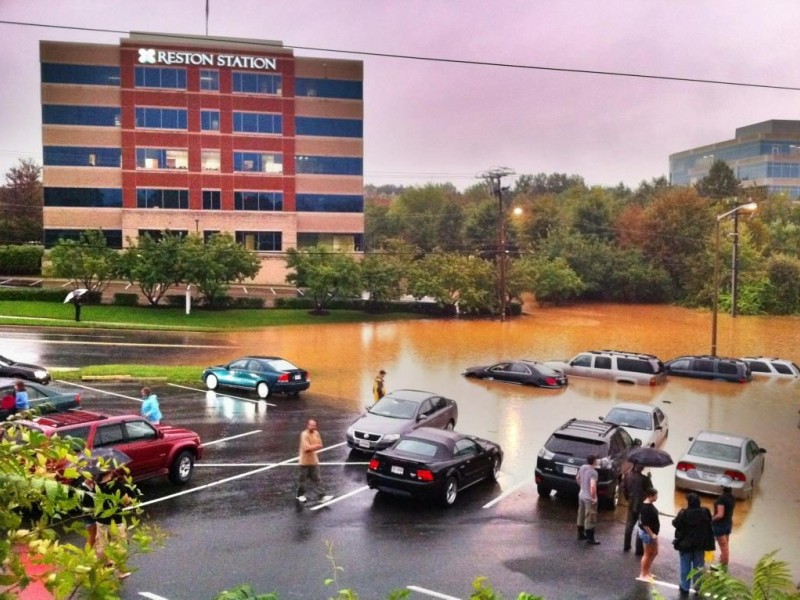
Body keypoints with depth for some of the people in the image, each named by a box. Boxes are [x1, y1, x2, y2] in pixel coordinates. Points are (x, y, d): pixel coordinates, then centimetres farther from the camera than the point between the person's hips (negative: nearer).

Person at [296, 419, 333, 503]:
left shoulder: (316, 433, 1)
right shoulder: (304, 434, -19)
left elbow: (320, 446, 2)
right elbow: (307, 448, -26)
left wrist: (312, 447, -16)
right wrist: (316, 446, -13)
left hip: (314, 460, 5)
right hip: (305, 461, -5)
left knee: (317, 479, 4)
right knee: (303, 479, 11)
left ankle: (323, 496, 3)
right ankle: (300, 495, 28)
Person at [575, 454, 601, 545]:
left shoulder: (582, 467, -1)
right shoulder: (593, 472, -25)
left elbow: (577, 478, 15)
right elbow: (593, 486, -34)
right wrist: (593, 498, -22)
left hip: (581, 495, 8)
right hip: (589, 498, -8)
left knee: (581, 516, 20)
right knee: (590, 519, 3)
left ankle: (581, 534, 33)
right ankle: (590, 539, 10)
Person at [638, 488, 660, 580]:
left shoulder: (650, 505, 4)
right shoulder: (646, 508, -26)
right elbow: (644, 524, -27)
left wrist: (654, 534, 19)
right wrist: (651, 534, -22)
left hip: (652, 533, 10)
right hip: (647, 533, -10)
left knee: (655, 552, 19)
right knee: (647, 554, 5)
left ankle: (647, 571, 32)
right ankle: (642, 574, 19)